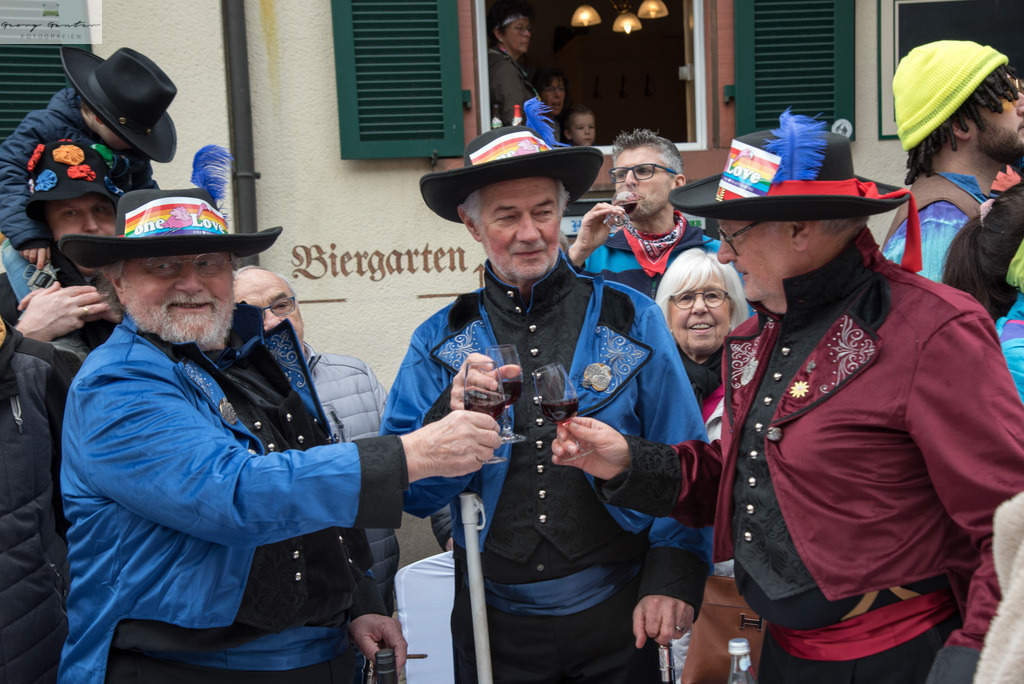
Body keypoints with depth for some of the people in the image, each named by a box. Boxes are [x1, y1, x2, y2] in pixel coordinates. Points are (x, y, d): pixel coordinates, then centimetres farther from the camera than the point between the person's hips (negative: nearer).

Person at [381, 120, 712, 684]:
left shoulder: (631, 320, -2)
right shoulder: (439, 342, 0)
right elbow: (406, 490, -4)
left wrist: (673, 579, -10)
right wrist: (454, 414, -21)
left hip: (616, 615, 0)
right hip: (493, 619, 1)